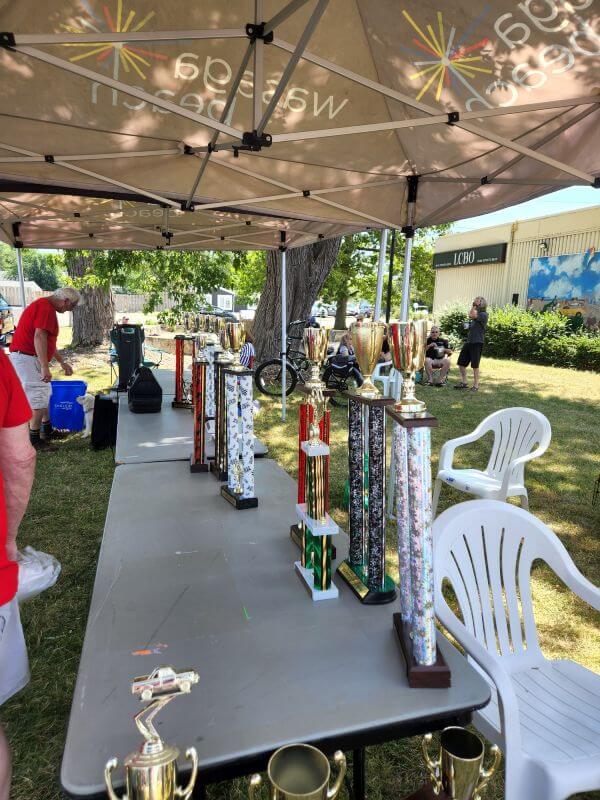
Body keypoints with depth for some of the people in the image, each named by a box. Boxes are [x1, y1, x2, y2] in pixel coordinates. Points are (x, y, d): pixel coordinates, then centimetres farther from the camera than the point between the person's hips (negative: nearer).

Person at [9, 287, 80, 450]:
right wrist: (45, 367, -29)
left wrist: (62, 362, 28)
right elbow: (39, 337, -27)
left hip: (27, 357, 11)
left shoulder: (45, 306, 18)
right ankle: (34, 440, -1)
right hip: (27, 358, -11)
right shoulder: (46, 308, -16)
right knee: (39, 398, -8)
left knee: (44, 393, 19)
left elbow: (48, 340, 26)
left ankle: (47, 430, 30)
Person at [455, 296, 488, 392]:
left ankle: (476, 386, 8)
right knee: (461, 363, 9)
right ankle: (464, 383, 21)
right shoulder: (476, 313, 16)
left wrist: (474, 306, -11)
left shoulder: (484, 314, -10)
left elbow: (472, 315, -22)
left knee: (475, 365, -2)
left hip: (477, 343, -9)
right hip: (468, 341, 9)